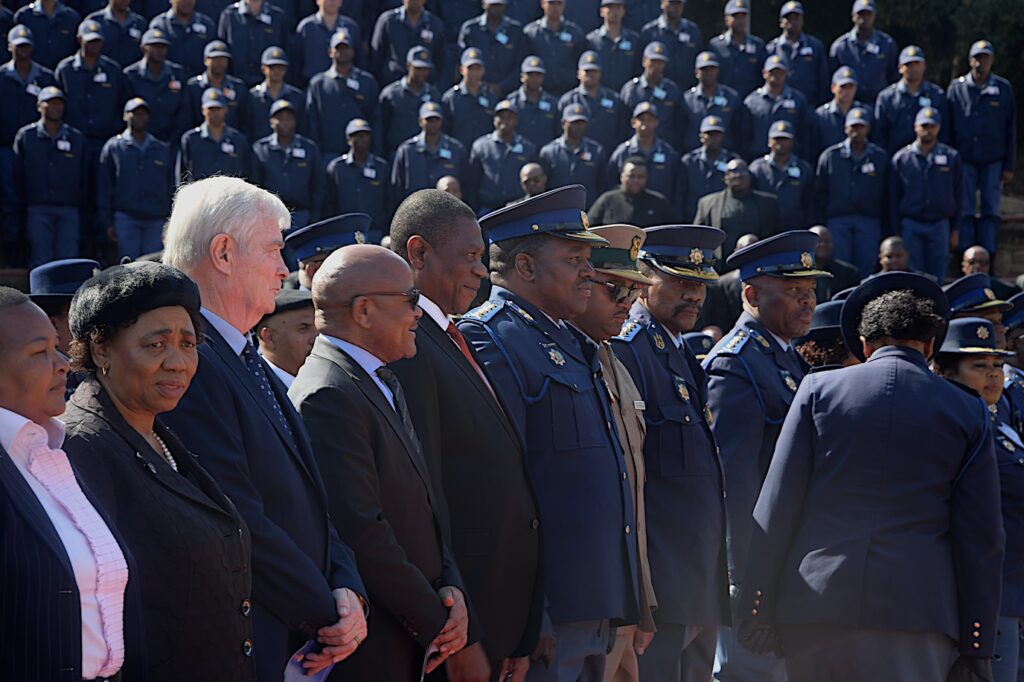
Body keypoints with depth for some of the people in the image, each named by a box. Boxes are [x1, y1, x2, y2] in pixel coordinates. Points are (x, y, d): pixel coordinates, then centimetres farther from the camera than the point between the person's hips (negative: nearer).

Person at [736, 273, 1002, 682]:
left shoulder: (819, 390, 7)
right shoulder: (967, 413, 8)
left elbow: (776, 506, 2)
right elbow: (981, 538, 5)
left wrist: (756, 607, 5)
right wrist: (977, 648, 7)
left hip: (814, 603, 1)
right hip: (916, 614, -1)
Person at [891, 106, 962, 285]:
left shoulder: (952, 157, 7)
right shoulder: (901, 158, 4)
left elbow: (958, 195, 9)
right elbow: (894, 198, 6)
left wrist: (955, 230, 5)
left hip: (940, 225, 1)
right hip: (910, 225, -1)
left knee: (937, 278, 1)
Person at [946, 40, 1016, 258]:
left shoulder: (1003, 88, 3)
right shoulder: (956, 88, 3)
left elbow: (1011, 130, 5)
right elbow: (948, 128, 6)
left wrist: (1009, 166, 1)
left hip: (993, 161, 0)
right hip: (965, 160, 0)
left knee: (990, 212, 2)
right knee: (965, 212, 0)